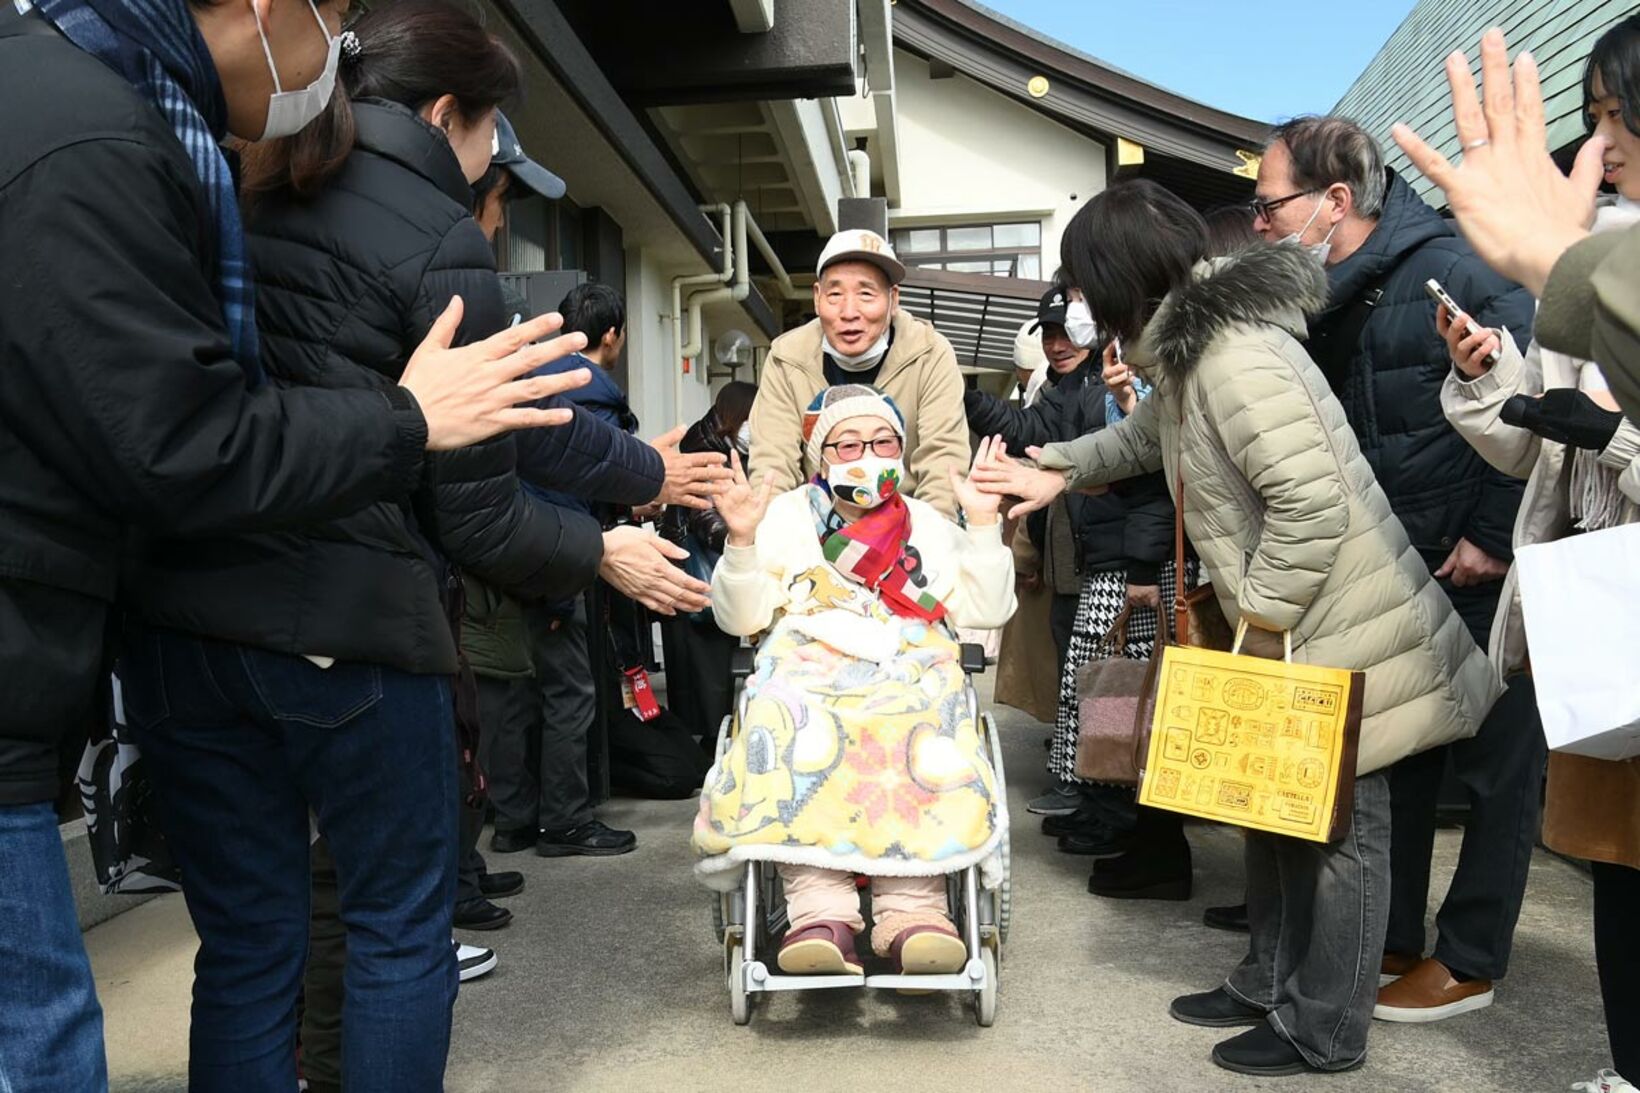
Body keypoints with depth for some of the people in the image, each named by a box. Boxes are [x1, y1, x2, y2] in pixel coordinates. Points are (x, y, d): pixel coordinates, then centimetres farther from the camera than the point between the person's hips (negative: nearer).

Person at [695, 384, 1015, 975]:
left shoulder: (927, 523, 27)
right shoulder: (786, 516, 22)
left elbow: (985, 610, 15)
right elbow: (741, 618, 11)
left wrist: (984, 525, 5)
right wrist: (741, 542, -5)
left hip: (911, 670, 1)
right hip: (809, 666, -1)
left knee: (921, 728, -36)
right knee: (796, 730, -36)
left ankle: (913, 909, -42)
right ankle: (820, 913, -43)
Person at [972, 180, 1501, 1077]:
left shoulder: (1234, 355, -24)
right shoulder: (1190, 346, 8)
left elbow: (1314, 506, -30)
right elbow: (1144, 434, 30)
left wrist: (1259, 613, -20)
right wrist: (1059, 469, 26)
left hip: (1345, 631, -10)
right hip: (1288, 628, 10)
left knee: (1338, 825, 4)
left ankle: (1323, 1031, 19)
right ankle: (1270, 983, 35)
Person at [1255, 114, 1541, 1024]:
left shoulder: (1452, 271, -17)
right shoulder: (1330, 301, 8)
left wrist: (1497, 536, -18)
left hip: (1488, 567, -8)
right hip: (1400, 571, 8)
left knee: (1495, 764, 5)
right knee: (1395, 755, 12)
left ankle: (1468, 962, 17)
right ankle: (1392, 939, 25)